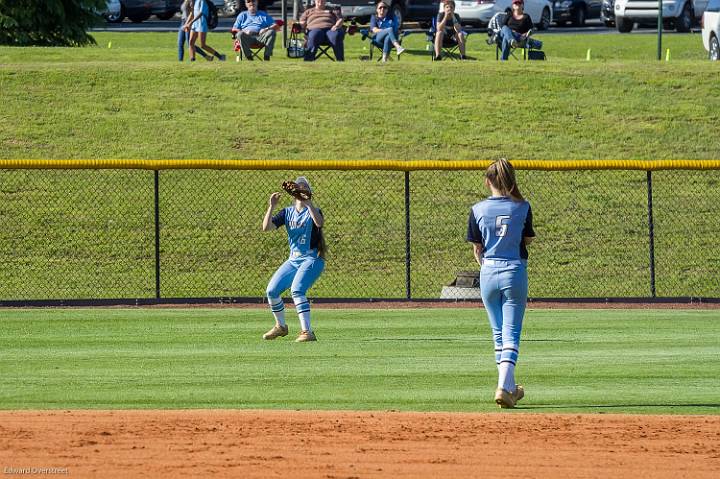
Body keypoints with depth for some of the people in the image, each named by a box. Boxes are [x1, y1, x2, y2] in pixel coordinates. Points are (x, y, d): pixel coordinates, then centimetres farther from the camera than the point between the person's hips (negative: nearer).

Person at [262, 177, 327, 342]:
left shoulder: (312, 211, -6)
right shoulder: (287, 212, 10)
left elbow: (319, 223, -31)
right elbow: (266, 227, -2)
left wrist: (308, 203, -35)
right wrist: (271, 206, -13)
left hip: (312, 259, -7)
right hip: (293, 259, 7)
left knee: (296, 290, -27)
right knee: (271, 291, 2)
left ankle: (307, 332, -30)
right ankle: (281, 327, 24)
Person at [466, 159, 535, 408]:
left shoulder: (478, 209, -2)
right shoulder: (522, 207, -5)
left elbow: (477, 249, 3)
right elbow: (528, 240, 9)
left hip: (488, 273, 2)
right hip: (515, 272, -2)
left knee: (499, 333, 15)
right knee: (511, 333, -1)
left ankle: (510, 388, 23)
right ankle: (504, 387, -18)